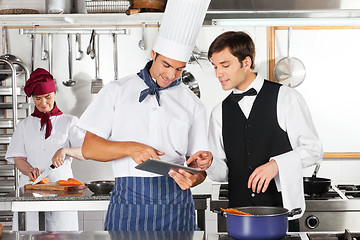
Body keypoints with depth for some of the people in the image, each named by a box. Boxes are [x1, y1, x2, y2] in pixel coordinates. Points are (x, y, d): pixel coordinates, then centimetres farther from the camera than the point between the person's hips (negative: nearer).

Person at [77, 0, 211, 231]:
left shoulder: (192, 104, 10)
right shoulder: (117, 91, 7)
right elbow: (89, 148, 2)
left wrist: (193, 178, -13)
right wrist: (130, 148, -14)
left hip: (175, 204, 1)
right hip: (128, 201, -1)